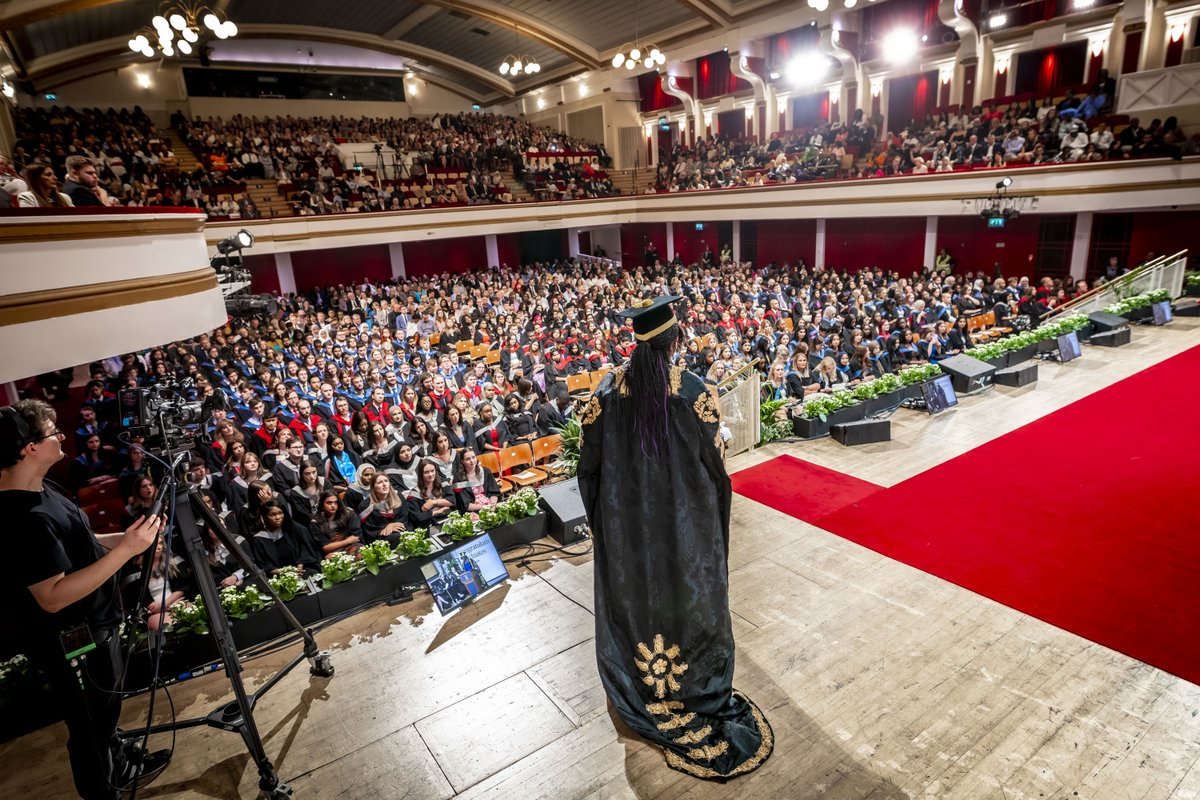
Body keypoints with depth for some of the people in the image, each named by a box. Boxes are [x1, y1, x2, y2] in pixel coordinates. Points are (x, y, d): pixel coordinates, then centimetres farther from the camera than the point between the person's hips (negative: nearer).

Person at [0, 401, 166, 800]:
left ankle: (118, 764, 49)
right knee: (89, 724, 12)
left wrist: (125, 537, 5)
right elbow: (53, 597, -32)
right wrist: (125, 550, -36)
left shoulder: (39, 491, 0)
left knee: (105, 708, 28)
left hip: (92, 625, 10)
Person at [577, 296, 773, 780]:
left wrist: (601, 515, 11)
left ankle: (643, 689, 42)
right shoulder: (693, 391, -18)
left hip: (626, 520, 2)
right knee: (686, 595, 18)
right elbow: (712, 464, -11)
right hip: (685, 521, -1)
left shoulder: (609, 391, -12)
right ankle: (692, 689, 39)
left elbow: (591, 463, -5)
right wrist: (716, 512, 6)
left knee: (634, 593, 20)